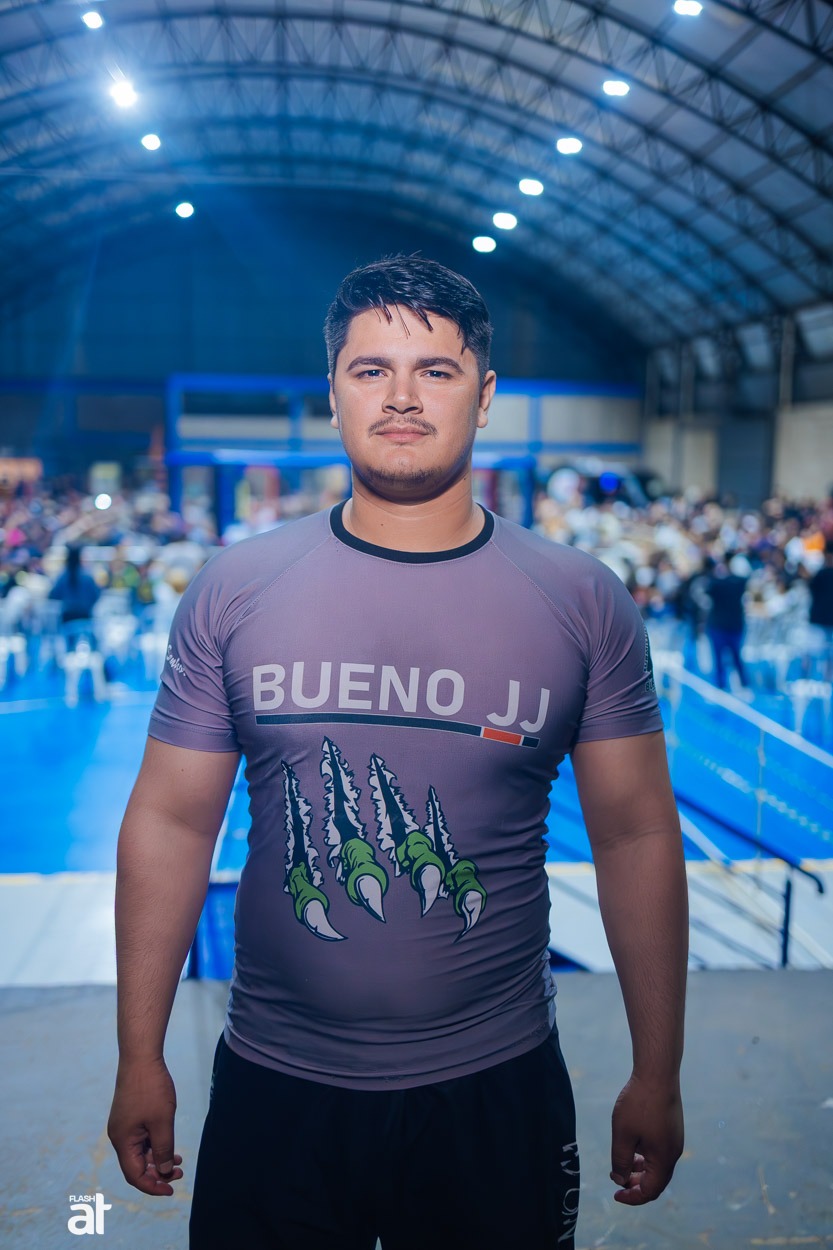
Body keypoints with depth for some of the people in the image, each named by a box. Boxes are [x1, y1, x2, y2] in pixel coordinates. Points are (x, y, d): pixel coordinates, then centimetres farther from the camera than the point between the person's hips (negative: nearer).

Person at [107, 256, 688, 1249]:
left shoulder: (582, 602, -6)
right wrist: (140, 1061, 1)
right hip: (272, 1090, 1)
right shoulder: (235, 590, -6)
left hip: (497, 1092, 0)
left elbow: (636, 837, -2)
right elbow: (171, 824, -1)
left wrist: (657, 1076, 2)